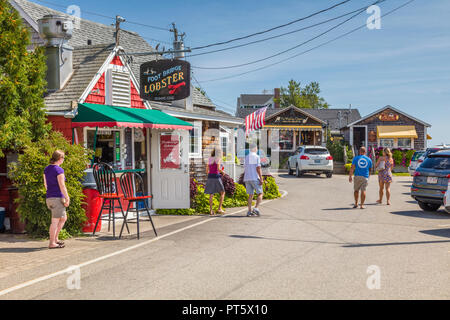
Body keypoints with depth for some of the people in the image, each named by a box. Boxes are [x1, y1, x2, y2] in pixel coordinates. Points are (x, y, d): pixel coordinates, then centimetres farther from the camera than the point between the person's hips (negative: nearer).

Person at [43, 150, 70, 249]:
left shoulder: (46, 169, 11)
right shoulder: (59, 170, -13)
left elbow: (45, 184, 18)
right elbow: (62, 186, -16)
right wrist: (67, 199, -12)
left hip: (49, 198, 8)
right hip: (58, 198, -8)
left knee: (63, 218, 19)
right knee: (55, 221, -2)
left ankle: (55, 238, 19)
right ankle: (52, 243, 2)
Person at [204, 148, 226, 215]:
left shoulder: (210, 160, 15)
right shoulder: (218, 159, -5)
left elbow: (207, 171, 15)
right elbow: (218, 169, -17)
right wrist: (222, 171, 4)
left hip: (210, 177, 6)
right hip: (216, 177, -6)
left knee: (211, 194, 8)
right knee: (222, 192, 7)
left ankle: (211, 210, 0)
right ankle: (219, 208, -2)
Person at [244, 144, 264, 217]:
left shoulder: (246, 157, 13)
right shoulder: (256, 157, -6)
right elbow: (258, 168, -14)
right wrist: (261, 179, -15)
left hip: (247, 178, 6)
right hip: (255, 178, -6)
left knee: (250, 195, 8)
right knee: (260, 194, 2)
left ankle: (249, 211, 2)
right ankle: (256, 208, -14)